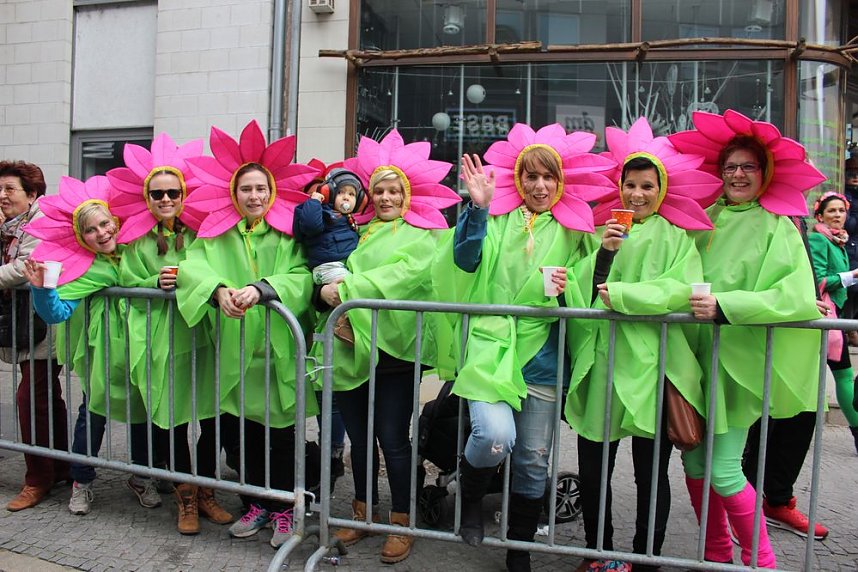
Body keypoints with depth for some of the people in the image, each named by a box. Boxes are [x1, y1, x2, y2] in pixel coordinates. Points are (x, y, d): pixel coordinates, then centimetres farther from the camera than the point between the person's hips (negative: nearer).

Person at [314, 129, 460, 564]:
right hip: (350, 348, 5)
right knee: (359, 438, 14)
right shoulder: (360, 233, 18)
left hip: (392, 349, -5)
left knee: (393, 440, 1)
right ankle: (364, 513, 32)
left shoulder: (421, 237, 2)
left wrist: (347, 290, -22)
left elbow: (399, 276, -15)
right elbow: (334, 270, 14)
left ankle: (401, 523, 20)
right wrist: (325, 288, -7)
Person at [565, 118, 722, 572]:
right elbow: (584, 294, 4)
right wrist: (604, 254, -10)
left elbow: (682, 289, -14)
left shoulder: (676, 238, 4)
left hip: (650, 364, -2)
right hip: (601, 360, 3)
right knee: (591, 469, 8)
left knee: (651, 474, 7)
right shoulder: (606, 232, 12)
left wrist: (620, 294, -14)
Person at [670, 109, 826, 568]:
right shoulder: (706, 220, 9)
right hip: (696, 354, 4)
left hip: (741, 359, -4)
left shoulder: (777, 228, -2)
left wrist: (726, 305, -23)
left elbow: (798, 297, -15)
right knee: (694, 462, 9)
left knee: (723, 471, -5)